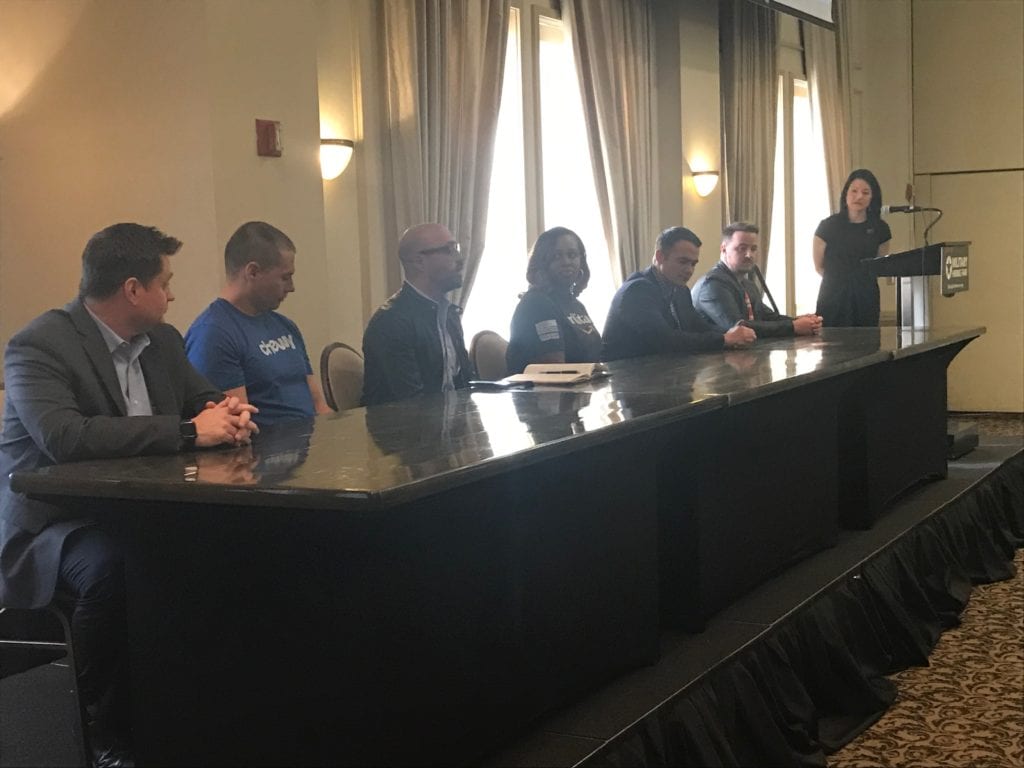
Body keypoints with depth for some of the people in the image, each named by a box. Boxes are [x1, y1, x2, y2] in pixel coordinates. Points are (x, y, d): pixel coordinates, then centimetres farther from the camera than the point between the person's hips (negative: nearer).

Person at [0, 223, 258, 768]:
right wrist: (189, 430, -30)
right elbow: (64, 437, -30)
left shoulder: (162, 340, 10)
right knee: (111, 566, -38)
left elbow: (202, 398, 22)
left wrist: (226, 413, -6)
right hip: (54, 520, -7)